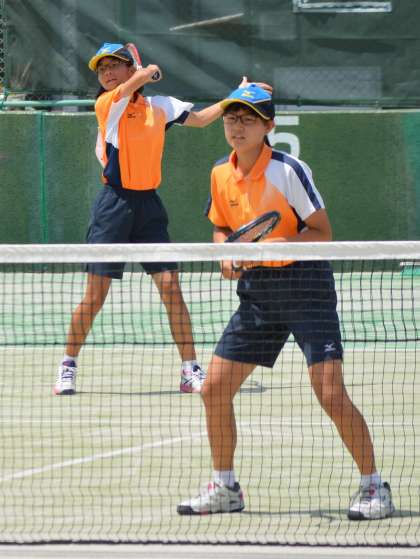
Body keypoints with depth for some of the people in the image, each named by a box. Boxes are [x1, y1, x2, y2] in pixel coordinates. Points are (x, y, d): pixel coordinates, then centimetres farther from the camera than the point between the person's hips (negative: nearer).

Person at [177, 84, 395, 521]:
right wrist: (227, 254, -2)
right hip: (256, 292, 6)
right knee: (214, 388, 3)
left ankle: (374, 488, -3)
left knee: (331, 394, -15)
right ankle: (224, 488, 19)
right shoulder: (221, 175, 4)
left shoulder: (288, 171, -15)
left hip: (305, 284, -6)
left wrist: (269, 245, -25)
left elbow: (321, 232, -13)